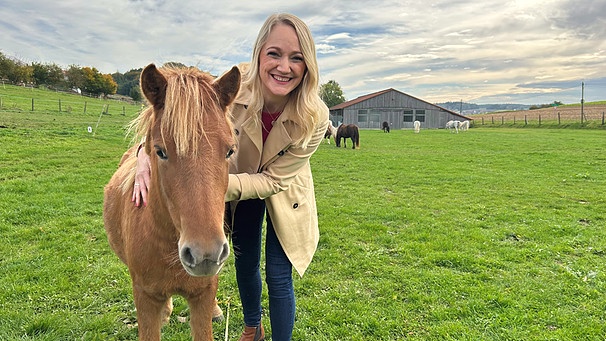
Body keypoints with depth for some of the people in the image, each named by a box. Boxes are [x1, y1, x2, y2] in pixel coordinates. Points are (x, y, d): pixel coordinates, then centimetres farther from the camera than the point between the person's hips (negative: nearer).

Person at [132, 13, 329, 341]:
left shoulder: (315, 117, -33)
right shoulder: (234, 87, -31)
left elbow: (273, 180, -28)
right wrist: (148, 152, -40)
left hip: (283, 191, -2)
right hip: (241, 179, 2)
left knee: (278, 277, -2)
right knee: (245, 263, 18)